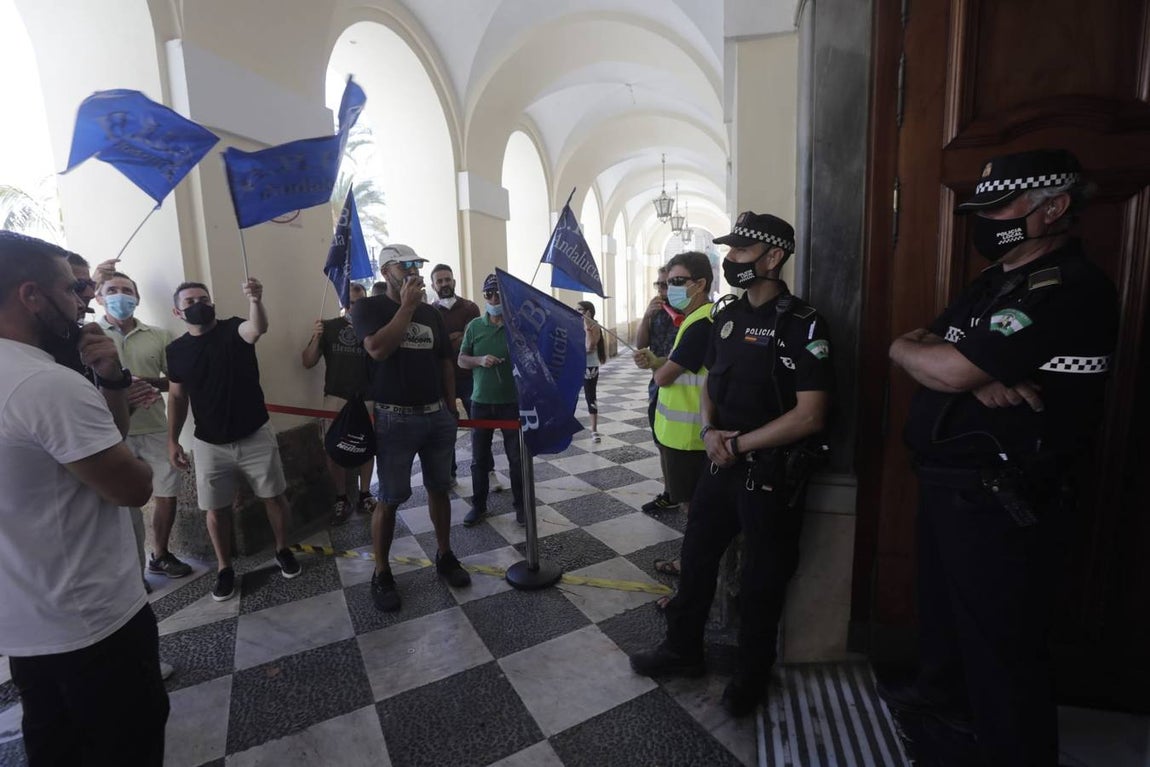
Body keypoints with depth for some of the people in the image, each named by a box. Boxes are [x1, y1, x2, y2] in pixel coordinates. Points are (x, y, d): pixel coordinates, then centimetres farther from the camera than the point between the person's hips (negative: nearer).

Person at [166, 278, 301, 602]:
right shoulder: (176, 349, 2)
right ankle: (224, 568, 29)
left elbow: (259, 327, -33)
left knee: (274, 497, 8)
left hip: (256, 435, -2)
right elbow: (177, 398, 10)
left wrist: (256, 301, -54)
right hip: (210, 444, 3)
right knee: (216, 510, 10)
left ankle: (283, 550, 30)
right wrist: (172, 440, 4)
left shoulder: (234, 329, -8)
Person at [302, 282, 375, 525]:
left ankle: (365, 496, 19)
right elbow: (308, 363, 3)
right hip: (336, 398, 0)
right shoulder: (328, 327, 3)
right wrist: (316, 338, -14)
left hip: (367, 398, 0)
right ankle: (341, 500, 13)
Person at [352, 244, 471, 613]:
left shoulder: (431, 313, 12)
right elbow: (378, 349, -21)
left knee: (439, 488, 13)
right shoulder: (368, 308, -2)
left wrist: (451, 408, 10)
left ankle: (445, 556, 29)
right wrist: (407, 306, -15)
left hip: (438, 416, 5)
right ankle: (381, 574, 17)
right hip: (396, 419, -4)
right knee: (390, 497, 1)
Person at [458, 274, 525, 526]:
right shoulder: (474, 326, 4)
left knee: (516, 456, 7)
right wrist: (480, 360, -13)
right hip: (481, 401, 2)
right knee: (479, 457, 10)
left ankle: (521, 504, 23)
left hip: (512, 401, -2)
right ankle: (479, 504, 26)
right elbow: (461, 360, 6)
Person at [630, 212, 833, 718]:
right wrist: (709, 431, -4)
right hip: (721, 463, 6)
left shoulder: (802, 325, -15)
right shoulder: (727, 316, 6)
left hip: (773, 474, -6)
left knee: (762, 579, 12)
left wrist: (739, 444, -16)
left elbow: (809, 416, -20)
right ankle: (683, 650, 37)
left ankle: (752, 675, 35)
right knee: (695, 556, 16)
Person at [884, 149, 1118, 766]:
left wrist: (906, 347, -7)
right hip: (948, 484, 10)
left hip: (999, 505, -10)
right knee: (942, 603, 26)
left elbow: (948, 371, -28)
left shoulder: (1070, 291, -20)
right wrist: (979, 378, -16)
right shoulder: (997, 281, 12)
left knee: (1002, 645, 6)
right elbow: (928, 355, 4)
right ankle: (943, 694, 48)